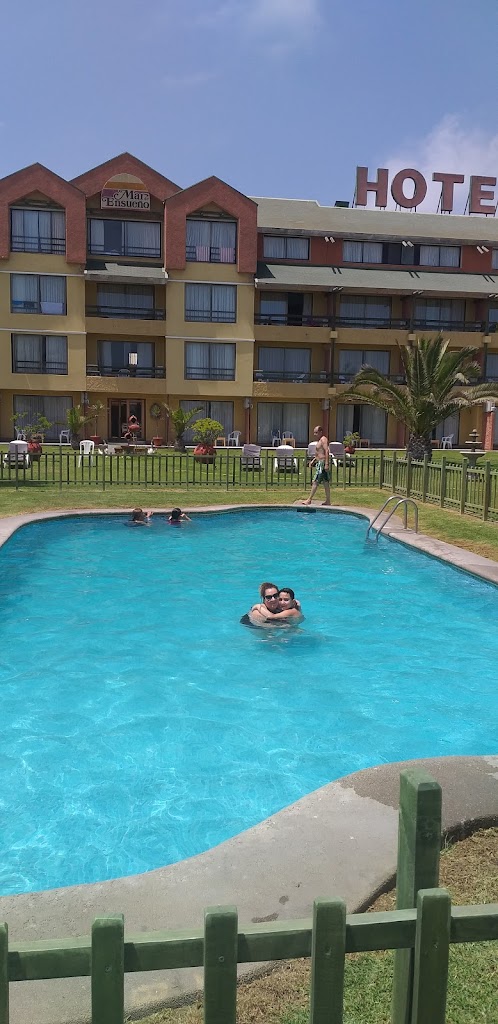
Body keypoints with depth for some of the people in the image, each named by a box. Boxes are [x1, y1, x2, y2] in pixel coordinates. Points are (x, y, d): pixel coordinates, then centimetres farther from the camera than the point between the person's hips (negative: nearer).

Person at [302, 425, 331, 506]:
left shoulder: (323, 439, -12)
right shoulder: (319, 440, 19)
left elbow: (326, 451, -21)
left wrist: (326, 464, -27)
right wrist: (313, 460, 19)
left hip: (322, 462, -10)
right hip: (319, 462, 10)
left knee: (315, 481, -9)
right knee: (326, 482, 9)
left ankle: (309, 500, -7)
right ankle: (328, 501, 11)